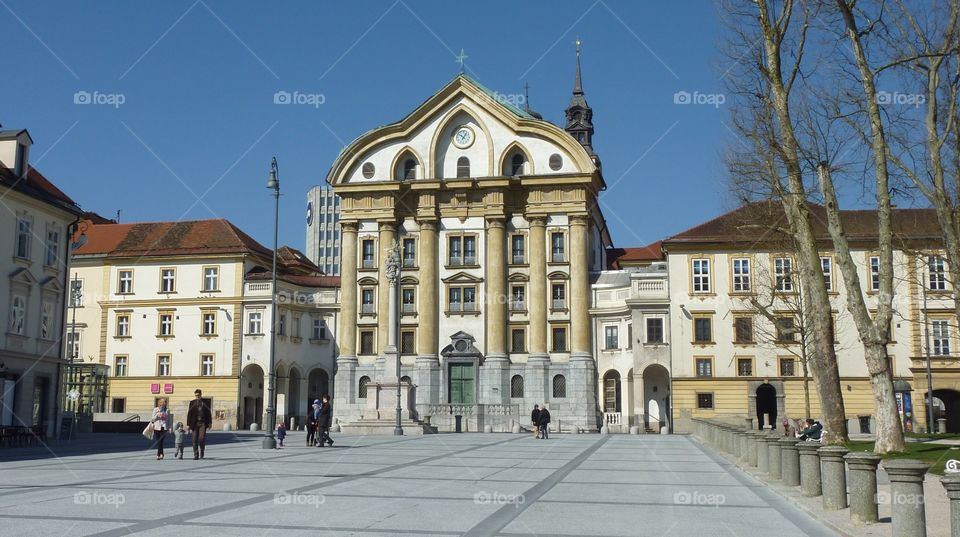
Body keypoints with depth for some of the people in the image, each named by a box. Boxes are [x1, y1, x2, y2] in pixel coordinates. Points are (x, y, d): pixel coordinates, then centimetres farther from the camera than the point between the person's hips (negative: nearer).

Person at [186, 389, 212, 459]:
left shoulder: (205, 402, 4)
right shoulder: (192, 403, 7)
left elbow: (208, 413, 7)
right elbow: (189, 414, 6)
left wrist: (210, 422, 3)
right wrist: (188, 424, 1)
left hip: (203, 423, -2)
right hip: (195, 423, 2)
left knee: (202, 438, -12)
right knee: (194, 440, 1)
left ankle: (201, 452, 13)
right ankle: (196, 455, 9)